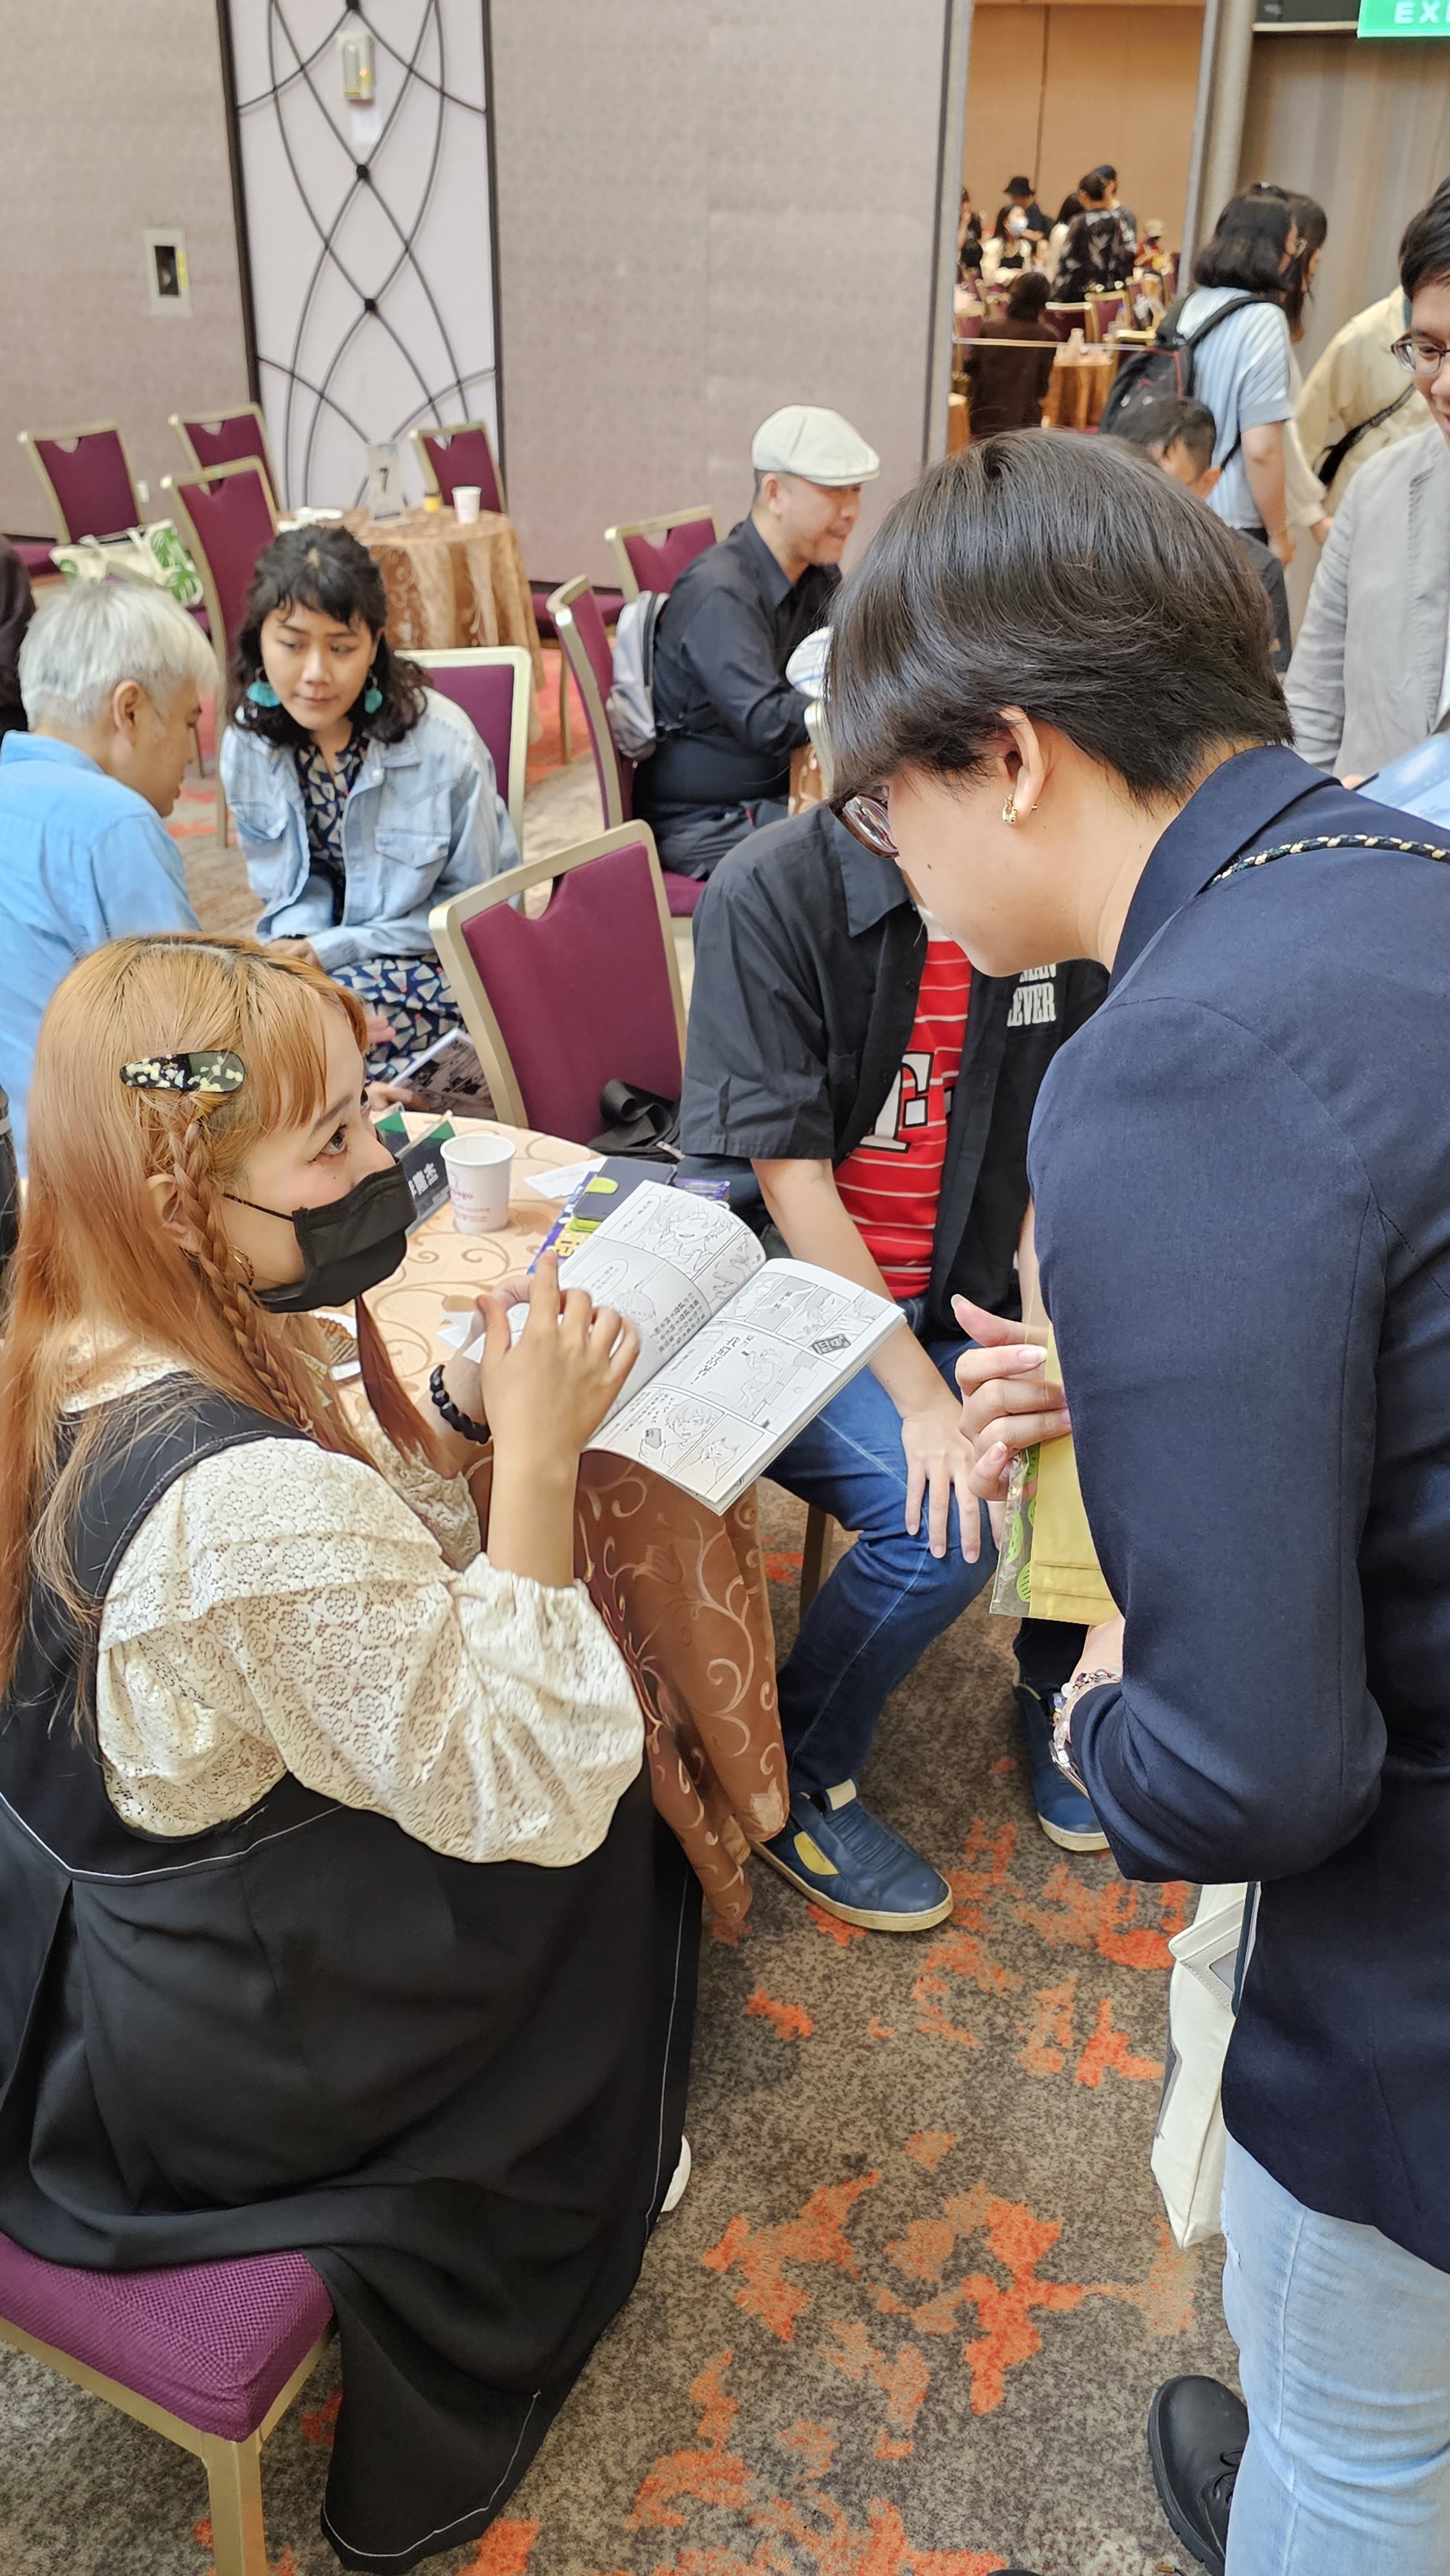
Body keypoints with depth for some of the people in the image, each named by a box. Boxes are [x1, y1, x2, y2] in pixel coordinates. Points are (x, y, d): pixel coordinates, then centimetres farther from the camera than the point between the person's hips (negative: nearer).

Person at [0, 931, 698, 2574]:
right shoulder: (248, 1503, -38)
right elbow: (535, 1790, -27)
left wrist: (457, 1416, -11)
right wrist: (538, 1453, -26)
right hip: (210, 2082, -7)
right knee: (603, 1847, 16)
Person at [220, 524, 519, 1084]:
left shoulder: (444, 745, -20)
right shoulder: (248, 742, -5)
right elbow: (285, 885, 7)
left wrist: (335, 948, -18)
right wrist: (302, 944, -18)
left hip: (440, 955, -5)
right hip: (320, 941, 5)